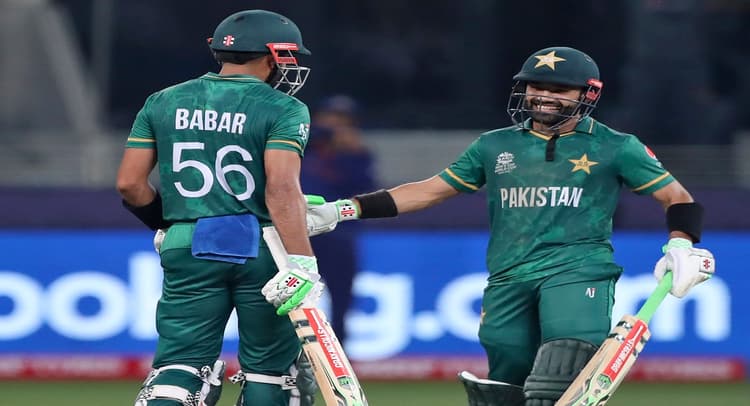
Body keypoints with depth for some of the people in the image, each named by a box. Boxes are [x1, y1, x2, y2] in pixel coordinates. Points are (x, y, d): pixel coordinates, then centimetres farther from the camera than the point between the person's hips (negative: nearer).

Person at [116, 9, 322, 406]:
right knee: (269, 369, 10)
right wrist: (301, 263, -23)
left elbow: (129, 184, 6)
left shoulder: (163, 102, 9)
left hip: (188, 252, 3)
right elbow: (281, 188, -18)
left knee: (180, 366, 2)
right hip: (262, 252, -3)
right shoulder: (283, 109, -5)